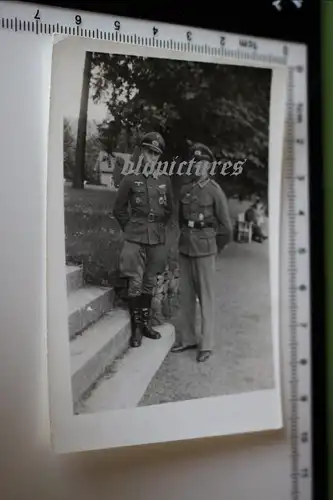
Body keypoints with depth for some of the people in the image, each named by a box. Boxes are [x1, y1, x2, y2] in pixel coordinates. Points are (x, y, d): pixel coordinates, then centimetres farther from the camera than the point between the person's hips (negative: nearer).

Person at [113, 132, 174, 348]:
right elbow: (119, 209, 5)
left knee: (150, 282, 12)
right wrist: (130, 228, 4)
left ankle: (146, 323, 24)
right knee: (136, 283, -1)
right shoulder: (131, 179, -3)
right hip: (135, 239, -3)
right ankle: (136, 328, 9)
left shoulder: (165, 180, 5)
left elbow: (169, 209, 16)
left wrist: (158, 227, 12)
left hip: (157, 239, 3)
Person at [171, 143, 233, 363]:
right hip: (185, 246, 5)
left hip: (205, 248, -5)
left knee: (206, 297, 1)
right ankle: (188, 339, 23)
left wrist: (216, 247, 6)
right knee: (186, 295, 11)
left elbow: (226, 226, -3)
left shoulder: (215, 190, -7)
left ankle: (206, 344, 9)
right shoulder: (185, 189, 8)